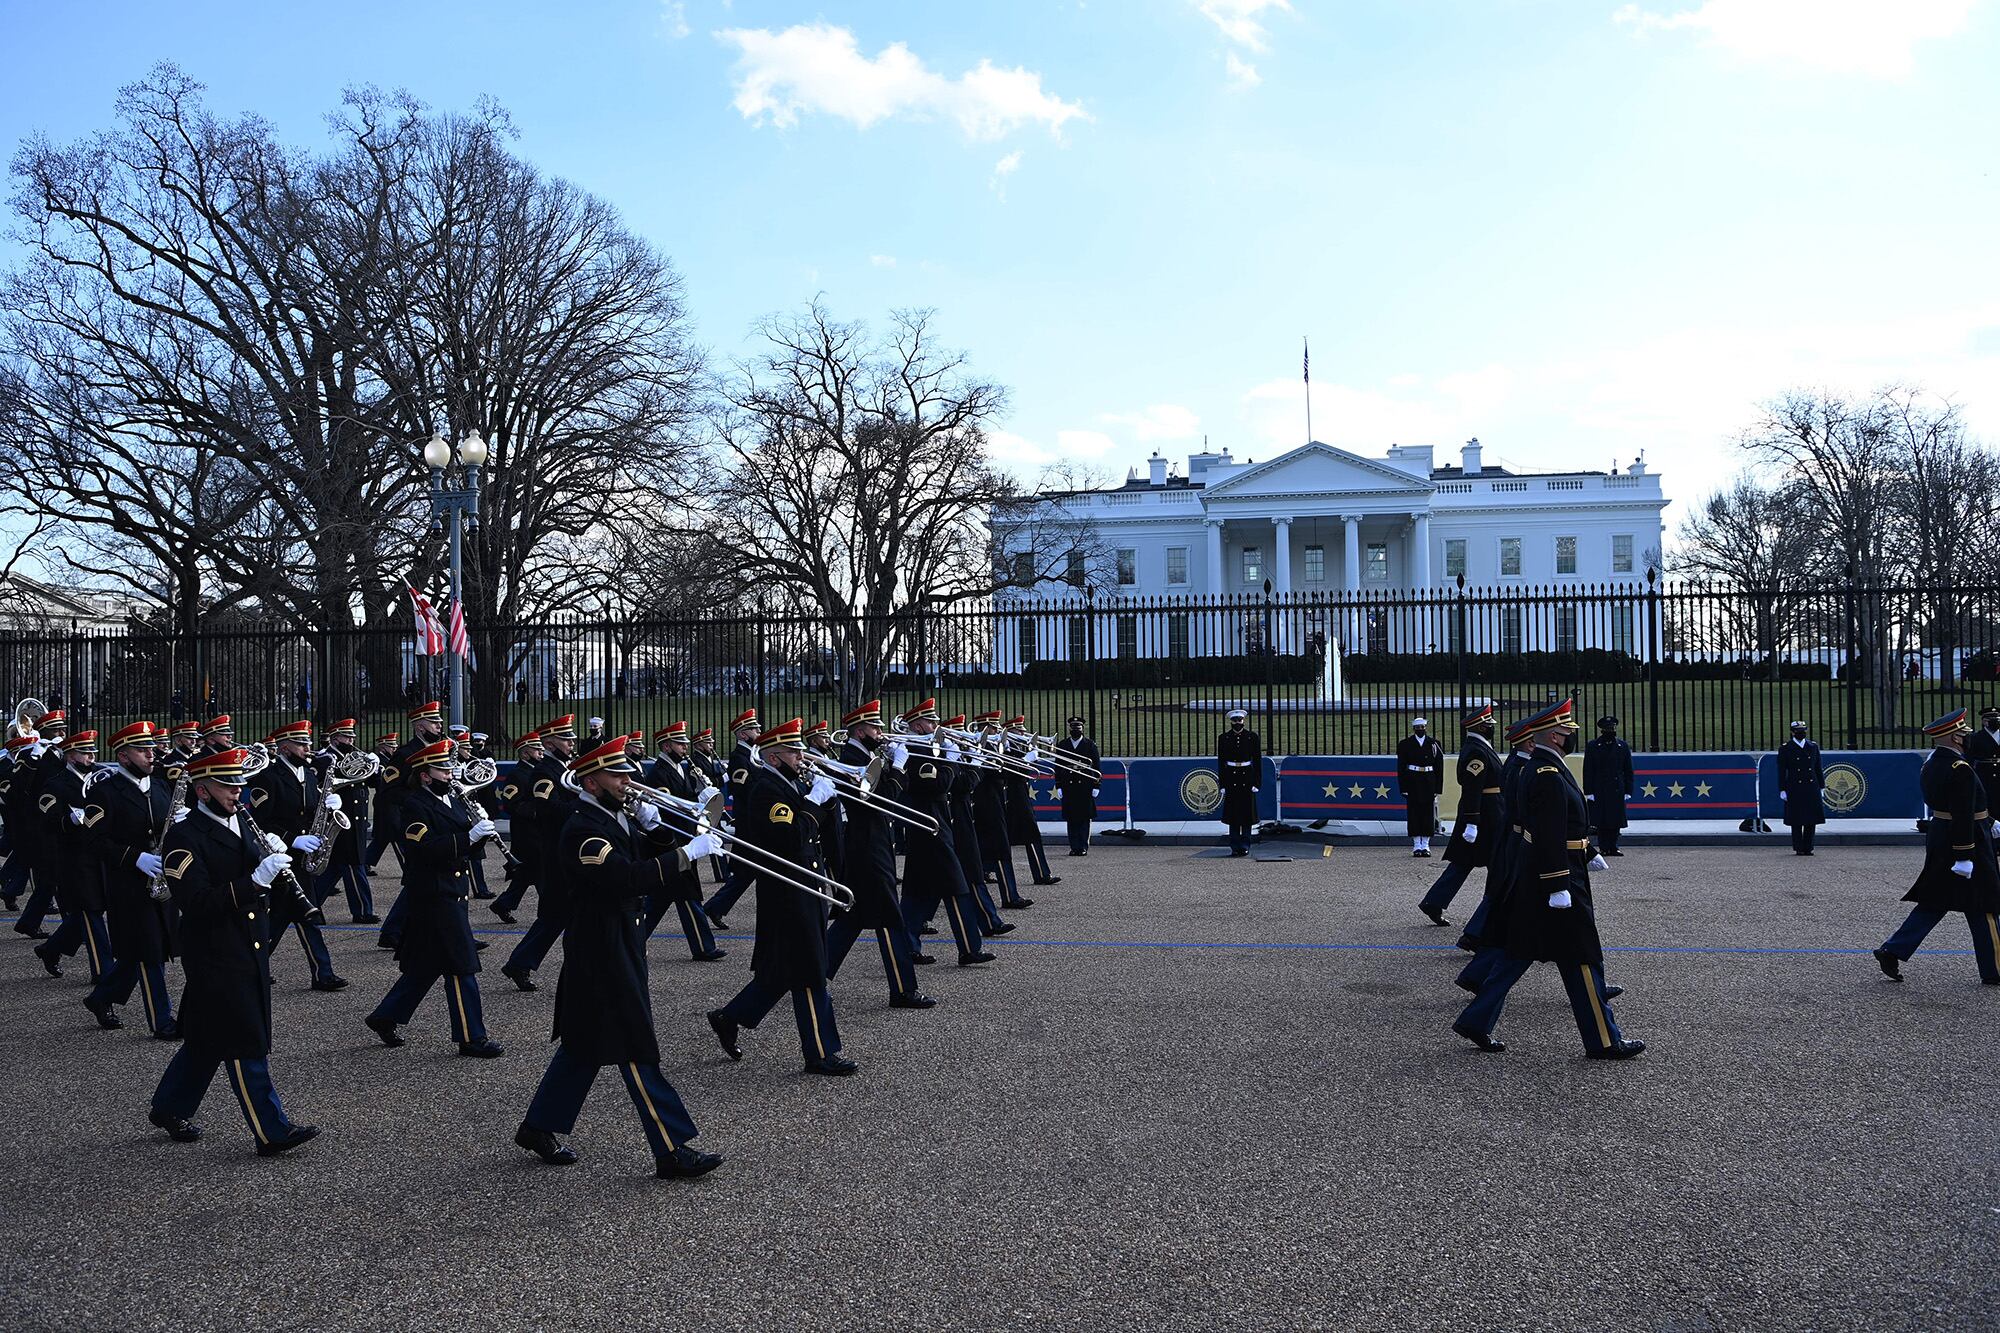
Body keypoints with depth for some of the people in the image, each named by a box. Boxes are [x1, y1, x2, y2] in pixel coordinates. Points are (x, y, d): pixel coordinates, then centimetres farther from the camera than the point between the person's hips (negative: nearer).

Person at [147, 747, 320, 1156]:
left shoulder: (243, 828, 12)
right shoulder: (184, 838, -13)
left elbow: (268, 894, 15)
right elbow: (197, 903, -23)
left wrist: (276, 862, -6)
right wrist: (255, 880, -31)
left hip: (251, 955, 8)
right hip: (215, 960, -8)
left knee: (207, 1042, 19)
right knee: (246, 1048, -4)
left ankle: (169, 1109, 36)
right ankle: (272, 1132, 1)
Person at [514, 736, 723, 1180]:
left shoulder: (617, 818, 11)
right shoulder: (583, 830, -20)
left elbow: (651, 857, 14)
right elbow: (629, 878, -32)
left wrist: (652, 825, -4)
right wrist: (688, 852, -30)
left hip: (622, 943, 10)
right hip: (602, 951, -10)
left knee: (585, 1042, 19)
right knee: (635, 1050, -7)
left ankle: (539, 1126, 32)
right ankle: (672, 1151, -4)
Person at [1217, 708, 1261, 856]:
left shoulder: (1252, 737, 2)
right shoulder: (1223, 738, 3)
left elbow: (1257, 760, 3)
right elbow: (1220, 761, 4)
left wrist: (1257, 782, -3)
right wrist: (1222, 784, -2)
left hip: (1247, 778, 0)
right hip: (1231, 779, 0)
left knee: (1247, 813, 1)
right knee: (1232, 814, 1)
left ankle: (1245, 846, 8)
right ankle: (1235, 847, 6)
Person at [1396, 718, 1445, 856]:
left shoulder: (1434, 744, 5)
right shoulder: (1405, 744, 2)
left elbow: (1439, 767, 5)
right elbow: (1401, 767, 1)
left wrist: (1437, 788, -1)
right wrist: (1403, 788, -5)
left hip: (1429, 783, 1)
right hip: (1412, 782, -1)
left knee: (1428, 812, 2)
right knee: (1414, 812, -1)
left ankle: (1425, 845, 9)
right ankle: (1417, 846, 5)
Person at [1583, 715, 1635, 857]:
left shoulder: (1623, 746, 9)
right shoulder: (1592, 746, 1)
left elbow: (1628, 771, 10)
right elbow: (1587, 771, -1)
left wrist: (1628, 791, 3)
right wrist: (1588, 792, -7)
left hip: (1618, 791, 2)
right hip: (1599, 791, -2)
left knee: (1615, 821, 3)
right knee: (1601, 821, -1)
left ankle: (1613, 847, 11)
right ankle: (1604, 848, 5)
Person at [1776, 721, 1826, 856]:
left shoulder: (1813, 746, 10)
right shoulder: (1785, 749, -1)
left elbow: (1818, 768, 13)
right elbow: (1781, 771, -1)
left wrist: (1822, 787, 10)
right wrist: (1782, 790, -6)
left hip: (1812, 789, 3)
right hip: (1795, 790, -3)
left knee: (1811, 820, 3)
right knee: (1796, 821, 0)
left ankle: (1808, 848, 12)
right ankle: (1798, 848, 8)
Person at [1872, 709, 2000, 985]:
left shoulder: (1931, 764, 9)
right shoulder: (1960, 770, -20)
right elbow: (1963, 817, -24)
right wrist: (1965, 857, -23)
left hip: (1939, 839, 9)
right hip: (1965, 842, -9)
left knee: (1933, 903, 12)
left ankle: (1892, 951, 4)